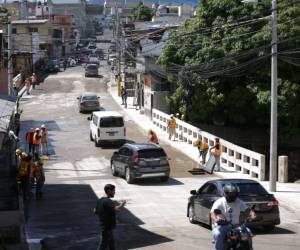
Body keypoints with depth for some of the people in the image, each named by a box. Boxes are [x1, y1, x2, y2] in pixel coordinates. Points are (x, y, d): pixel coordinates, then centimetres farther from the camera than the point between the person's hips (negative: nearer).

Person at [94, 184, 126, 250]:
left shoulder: (100, 200, 5)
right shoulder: (107, 201, -25)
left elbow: (95, 211, 16)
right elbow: (117, 209, -38)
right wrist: (123, 203, -18)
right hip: (107, 228, -10)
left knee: (111, 244, 24)